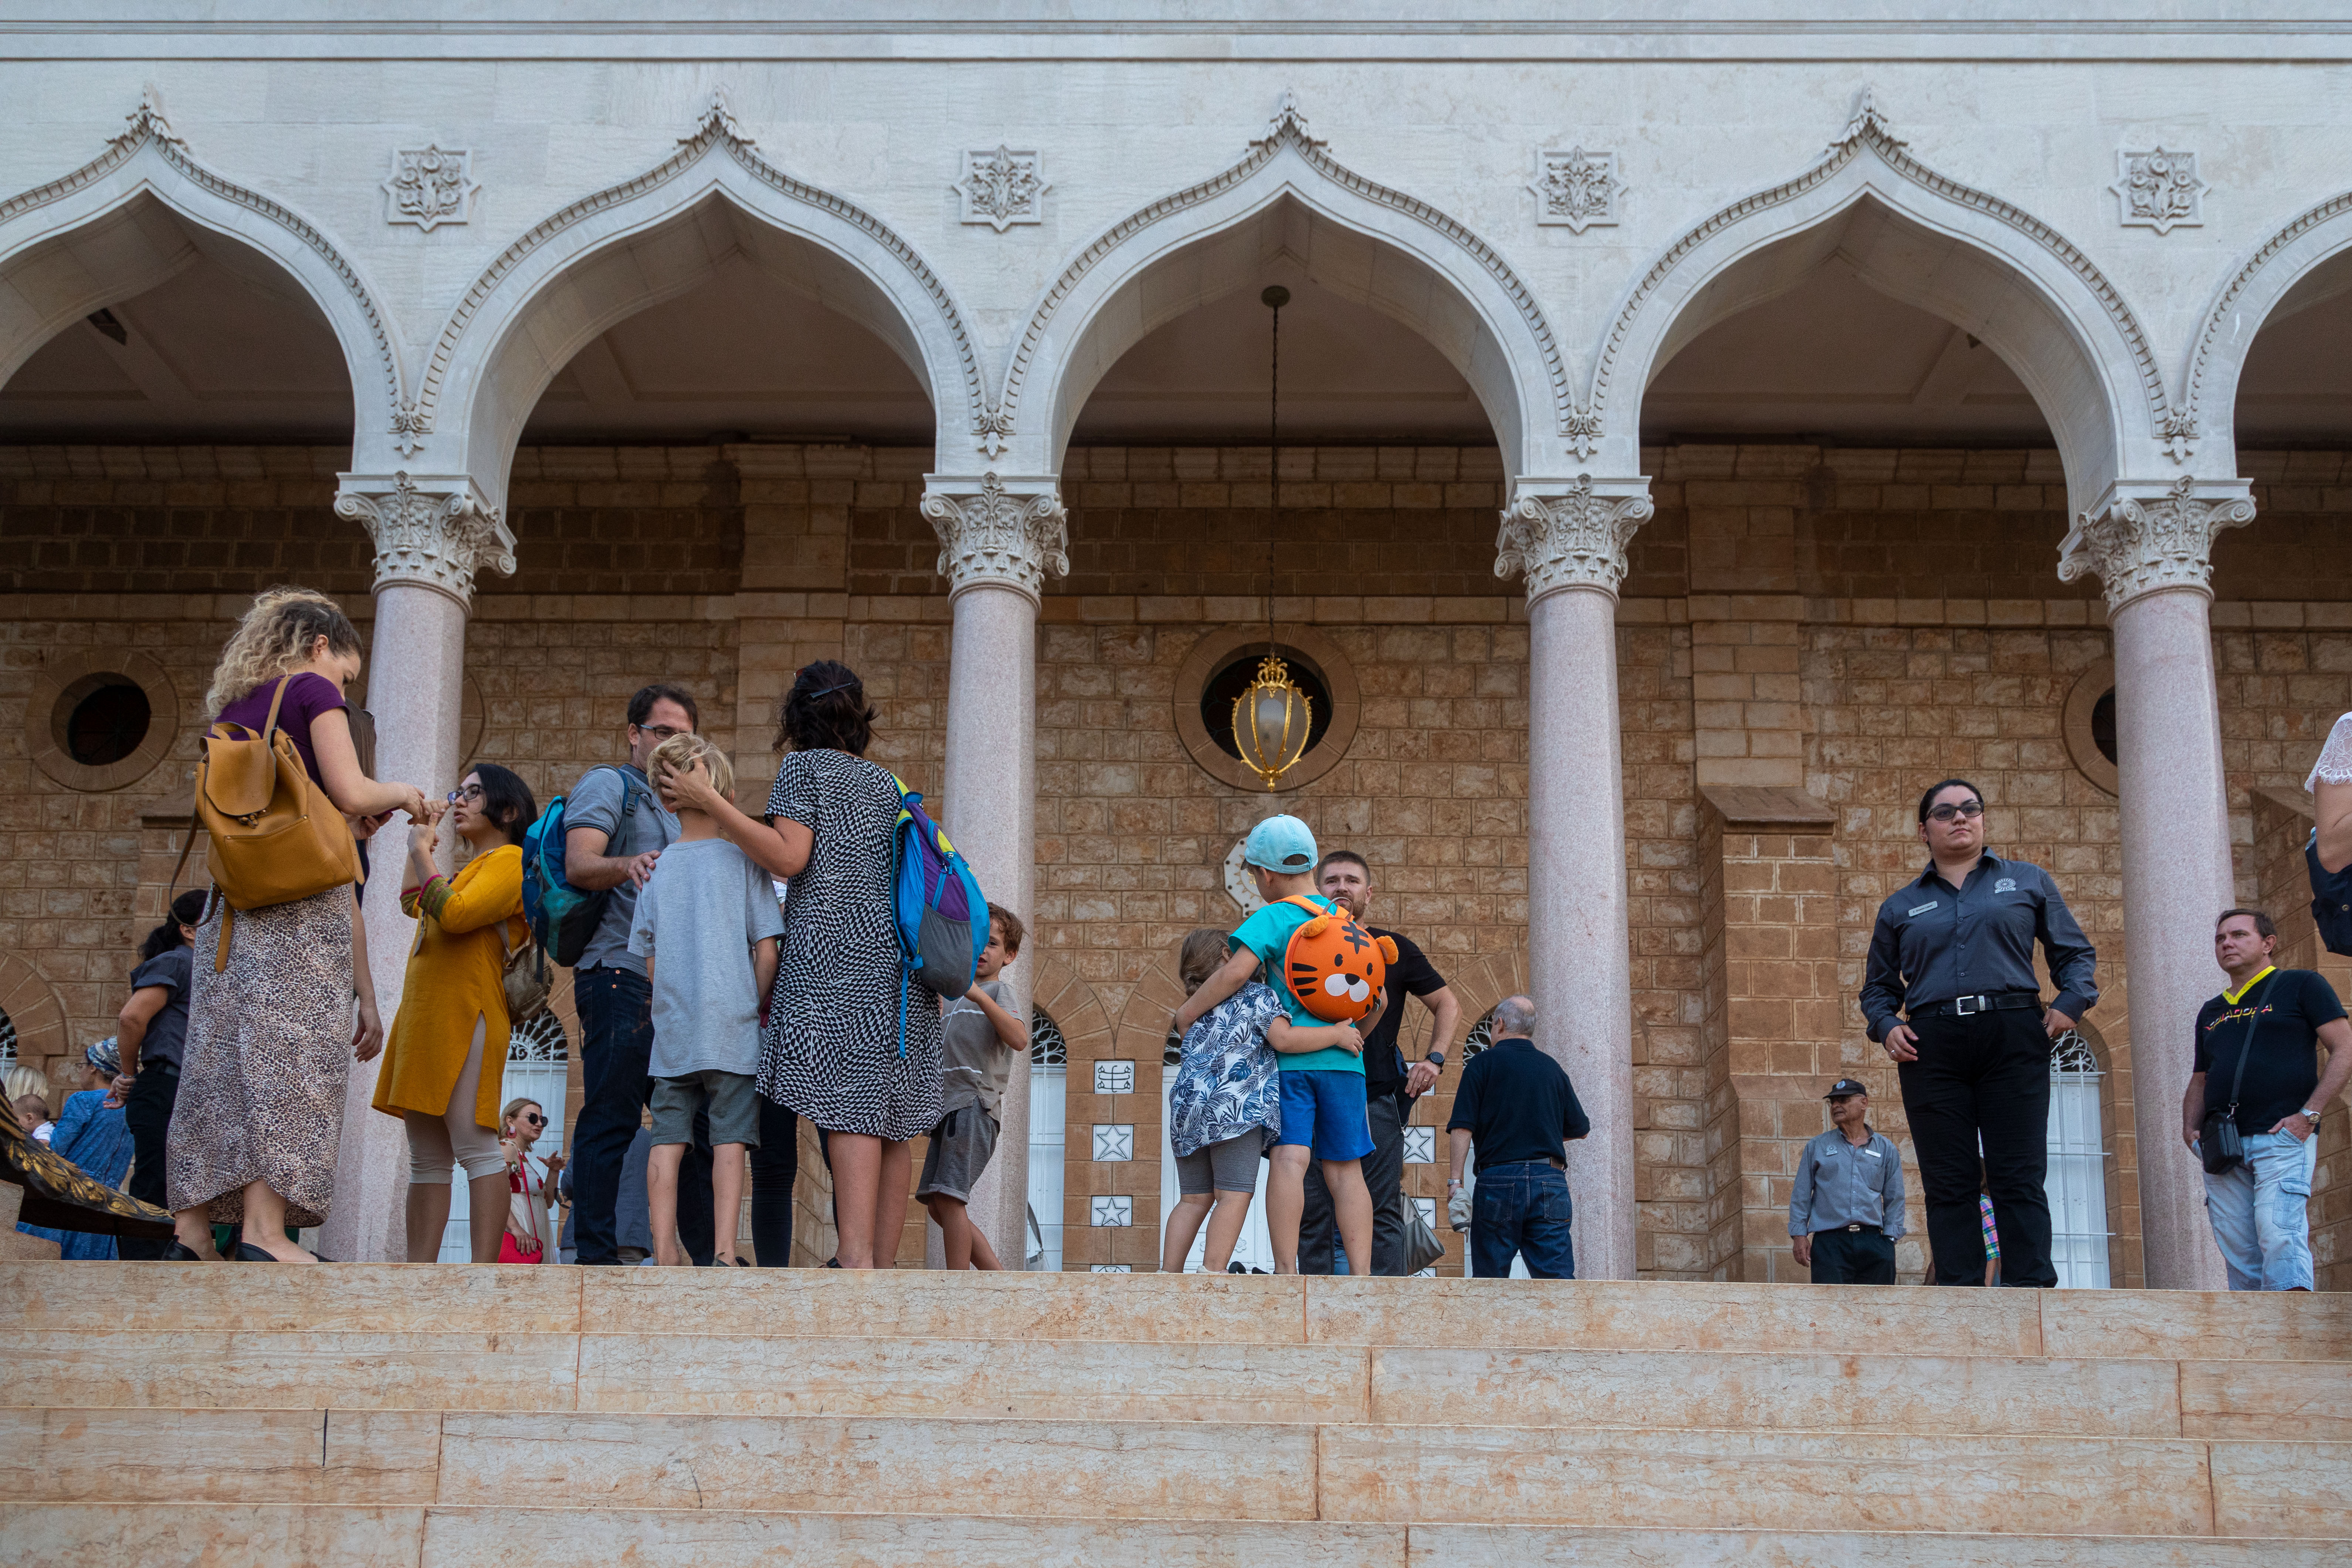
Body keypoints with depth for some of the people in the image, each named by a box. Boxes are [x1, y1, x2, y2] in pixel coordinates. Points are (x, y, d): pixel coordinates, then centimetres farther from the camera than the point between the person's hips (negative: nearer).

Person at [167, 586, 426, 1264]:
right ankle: (265, 1230, -17)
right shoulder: (313, 691, 2)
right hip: (303, 900, -7)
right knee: (291, 1054, -10)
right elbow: (350, 793, -10)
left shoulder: (232, 709, 22)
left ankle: (191, 1228, -1)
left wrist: (359, 818, 27)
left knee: (221, 1057, 3)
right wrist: (401, 793, 11)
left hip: (233, 903, 7)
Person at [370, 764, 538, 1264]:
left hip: (467, 1017, -10)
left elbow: (455, 914, -17)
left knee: (475, 1147, -15)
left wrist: (421, 853, -5)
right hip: (426, 1017, 10)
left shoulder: (511, 860, -2)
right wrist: (424, 842, 33)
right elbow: (413, 905, 40)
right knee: (426, 1157, 7)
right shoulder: (468, 870, 26)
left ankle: (483, 1273, -19)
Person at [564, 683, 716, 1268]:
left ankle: (707, 1256, 8)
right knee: (611, 1119, -11)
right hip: (621, 973, -8)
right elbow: (579, 864, -13)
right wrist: (627, 866, -33)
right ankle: (597, 1257, -12)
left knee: (694, 1123, 5)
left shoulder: (680, 810, 29)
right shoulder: (608, 786, 4)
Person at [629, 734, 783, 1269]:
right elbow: (767, 951, -6)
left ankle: (665, 1250, 4)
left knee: (668, 1139, 5)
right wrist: (759, 1007, 9)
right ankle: (724, 1251, -6)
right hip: (731, 1028, -3)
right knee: (730, 1139, -1)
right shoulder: (742, 861, -4)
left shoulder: (657, 868, 6)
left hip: (672, 1030, 3)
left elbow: (649, 961, 9)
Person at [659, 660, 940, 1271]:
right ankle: (884, 1260, -1)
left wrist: (711, 802, -5)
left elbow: (789, 859, -8)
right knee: (891, 1116, 2)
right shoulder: (884, 781, 22)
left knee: (849, 1107, -16)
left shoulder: (803, 767, 4)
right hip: (894, 950, 6)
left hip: (835, 947, -6)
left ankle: (856, 1258, -25)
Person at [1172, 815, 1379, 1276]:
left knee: (1290, 1159, -13)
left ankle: (1286, 1274, -22)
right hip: (1341, 1061, 5)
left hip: (1287, 1057, -5)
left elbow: (1237, 971, -17)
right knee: (1345, 1169, 4)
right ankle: (1361, 1278, -3)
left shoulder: (1273, 918, -2)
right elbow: (1377, 1000, 20)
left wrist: (1188, 1011, -4)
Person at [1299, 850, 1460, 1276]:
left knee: (1382, 1212, -4)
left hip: (1377, 1100, -1)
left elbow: (1447, 1005, 16)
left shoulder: (1393, 948, 9)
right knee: (1313, 1214, -1)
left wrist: (1434, 1060, 2)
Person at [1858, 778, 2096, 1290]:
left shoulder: (2028, 882, 16)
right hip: (1932, 1049, 1)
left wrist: (2071, 1002, -2)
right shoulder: (1900, 906, 18)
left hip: (2013, 1040, -1)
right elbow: (1878, 985, 22)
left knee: (2020, 1178, -7)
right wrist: (1885, 1027, 1)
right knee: (1948, 1185, -3)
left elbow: (2076, 953, 17)